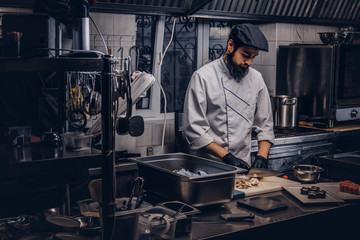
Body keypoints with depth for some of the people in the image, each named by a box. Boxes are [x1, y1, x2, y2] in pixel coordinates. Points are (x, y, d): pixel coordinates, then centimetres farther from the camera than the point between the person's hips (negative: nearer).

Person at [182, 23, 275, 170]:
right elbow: (194, 130, -10)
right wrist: (226, 156, -14)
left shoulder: (256, 78, 10)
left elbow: (265, 125, 15)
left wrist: (262, 156, 0)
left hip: (244, 165, 4)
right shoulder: (203, 77, -6)